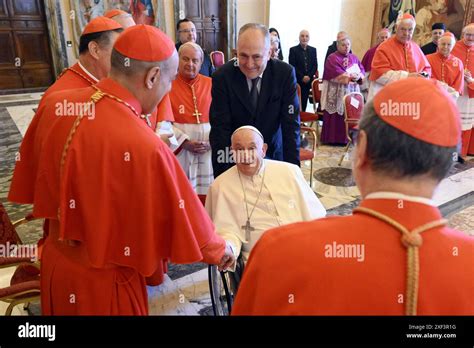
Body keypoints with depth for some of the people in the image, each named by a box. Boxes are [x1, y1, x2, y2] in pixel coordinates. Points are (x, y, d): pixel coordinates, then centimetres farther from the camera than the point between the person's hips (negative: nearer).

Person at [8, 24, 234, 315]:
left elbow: (35, 175, 5)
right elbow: (182, 216, -19)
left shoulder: (55, 104, -11)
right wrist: (219, 250, 1)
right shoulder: (144, 146, -32)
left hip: (55, 262, 7)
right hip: (105, 280, -6)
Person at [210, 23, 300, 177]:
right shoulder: (222, 76, -16)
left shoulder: (285, 73, -15)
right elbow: (220, 128, -18)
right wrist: (222, 176, -23)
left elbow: (291, 125, -13)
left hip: (273, 154, 1)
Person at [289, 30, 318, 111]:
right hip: (297, 81, -3)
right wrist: (302, 77, -13)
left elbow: (315, 65, 8)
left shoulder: (313, 50, 12)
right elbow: (292, 66, -7)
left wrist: (309, 76, -7)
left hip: (308, 81, 3)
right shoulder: (293, 50, 0)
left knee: (304, 102, 4)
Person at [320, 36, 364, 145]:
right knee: (336, 114, -6)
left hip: (352, 91, 6)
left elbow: (362, 71, 10)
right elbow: (337, 74, -15)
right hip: (336, 92, -5)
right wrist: (350, 77, -14)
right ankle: (333, 138, -1)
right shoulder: (332, 58, -2)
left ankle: (347, 137, 7)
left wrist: (358, 76, -12)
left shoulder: (354, 58, 18)